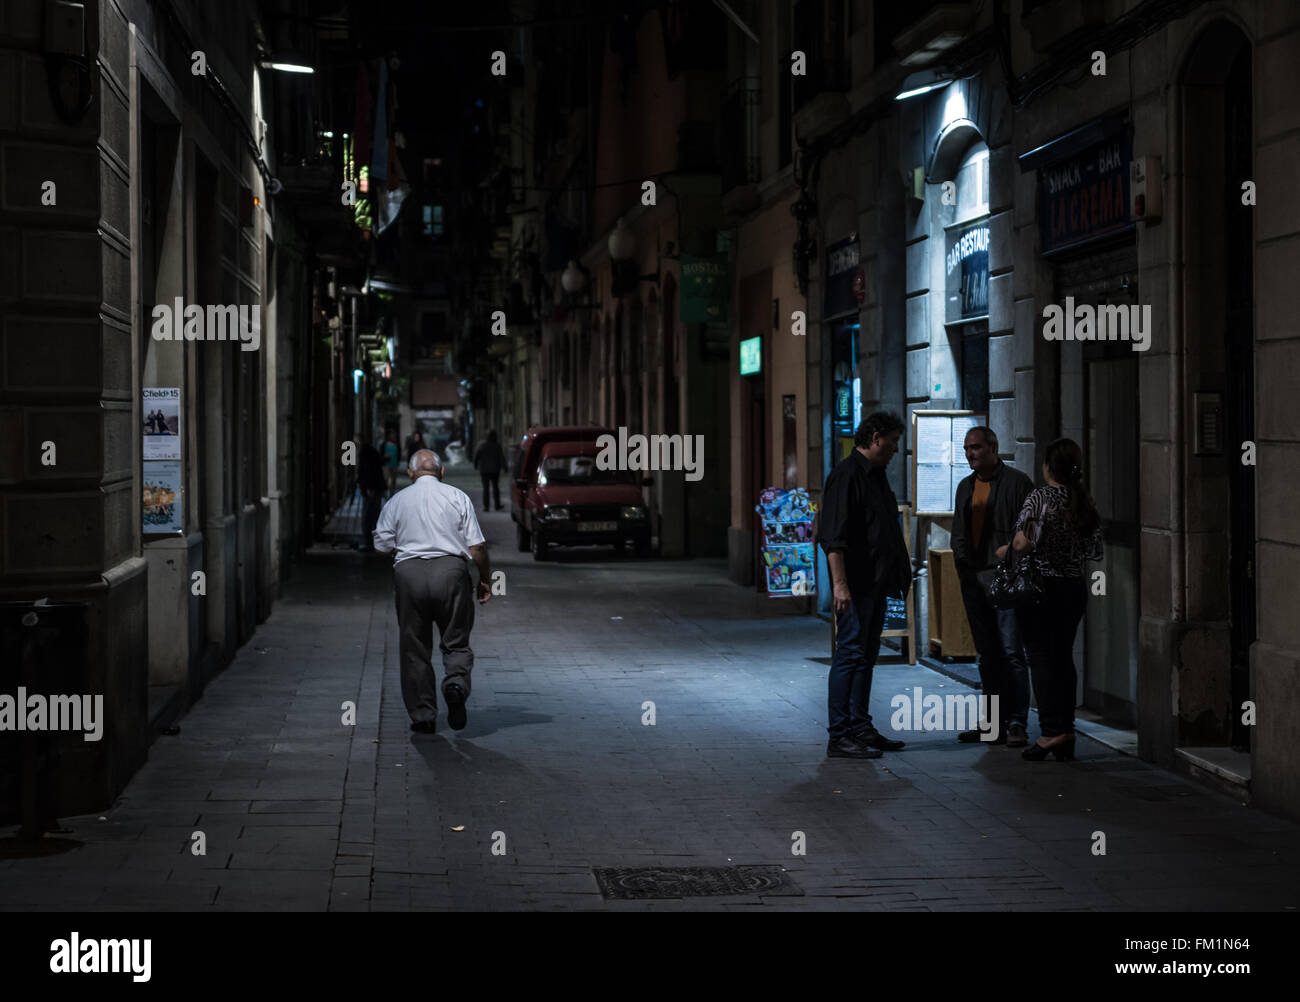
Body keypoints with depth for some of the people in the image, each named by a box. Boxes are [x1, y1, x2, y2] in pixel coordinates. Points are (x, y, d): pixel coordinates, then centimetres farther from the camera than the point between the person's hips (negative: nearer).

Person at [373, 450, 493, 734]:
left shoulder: (397, 501, 8)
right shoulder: (458, 497, 5)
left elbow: (382, 546, 9)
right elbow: (477, 546, 1)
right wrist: (485, 579, 13)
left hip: (409, 572, 1)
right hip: (451, 570, -1)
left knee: (414, 647, 9)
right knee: (456, 642, 9)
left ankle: (422, 715, 9)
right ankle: (456, 681, -21)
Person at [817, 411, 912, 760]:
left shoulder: (876, 475, 18)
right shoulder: (847, 474, -13)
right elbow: (833, 536, -21)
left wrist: (901, 572, 24)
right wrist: (840, 583, -26)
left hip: (876, 584, 10)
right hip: (856, 586, -10)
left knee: (866, 656, 13)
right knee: (849, 655, -8)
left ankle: (860, 728, 20)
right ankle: (839, 737, -6)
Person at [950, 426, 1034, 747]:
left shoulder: (1017, 482, -2)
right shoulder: (965, 487, 18)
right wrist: (961, 564, 9)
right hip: (973, 580, 7)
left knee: (1011, 652, -9)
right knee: (988, 656, 10)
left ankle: (1017, 724, -8)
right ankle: (994, 723, 14)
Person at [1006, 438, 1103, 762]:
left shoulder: (1040, 498, -12)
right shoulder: (1086, 503, 5)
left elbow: (1024, 543, -18)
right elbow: (1094, 551, 9)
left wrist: (1004, 551, 2)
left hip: (1041, 586, -6)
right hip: (1074, 587, 6)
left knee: (1041, 656, -2)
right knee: (1064, 656, 12)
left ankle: (1052, 731, -8)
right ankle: (1067, 730, 12)